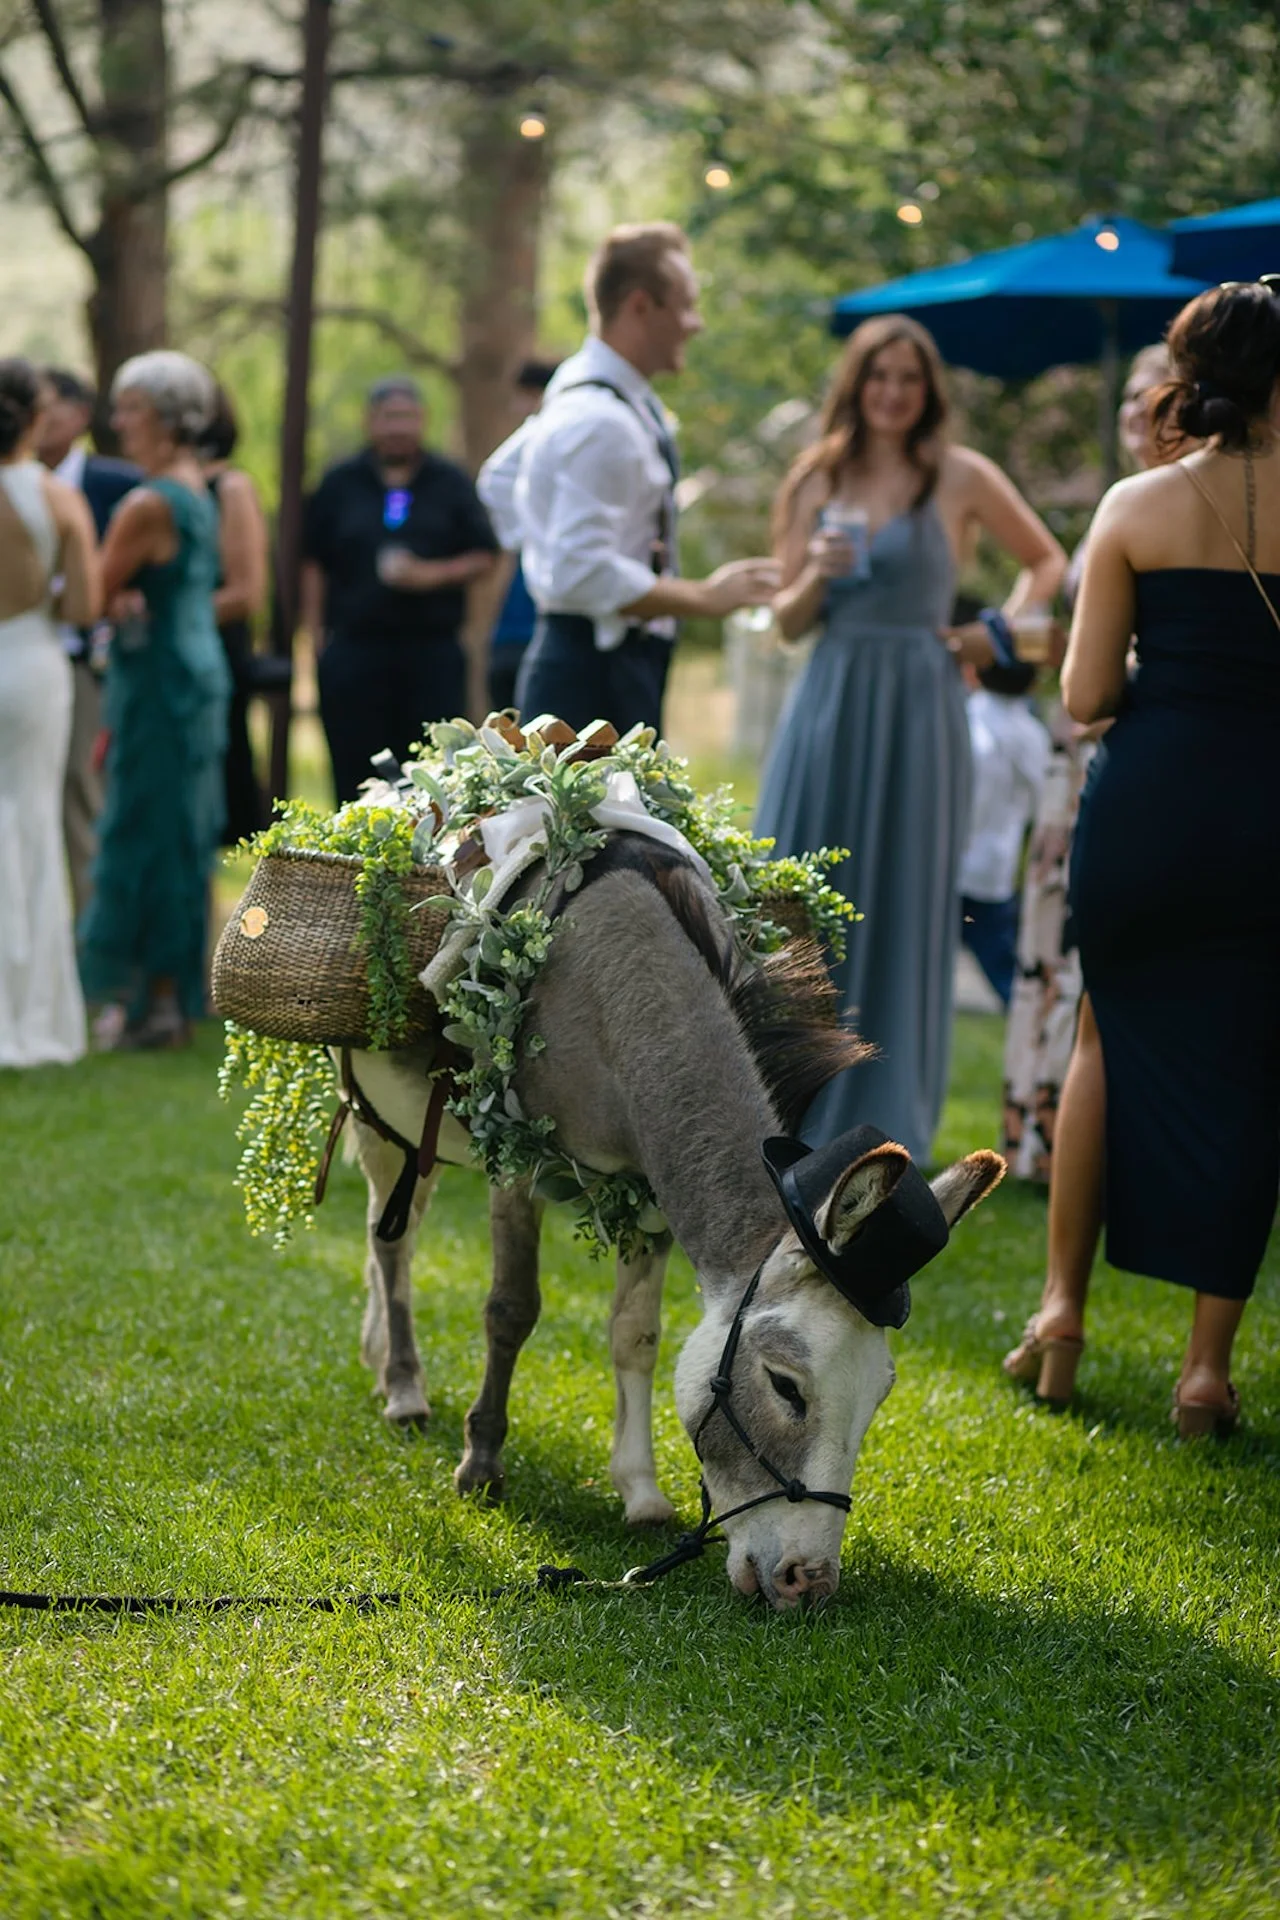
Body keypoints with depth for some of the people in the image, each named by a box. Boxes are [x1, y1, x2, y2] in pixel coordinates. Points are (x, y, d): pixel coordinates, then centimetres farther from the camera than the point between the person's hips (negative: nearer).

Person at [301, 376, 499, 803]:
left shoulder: (450, 483, 10)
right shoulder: (340, 484, 10)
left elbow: (484, 556, 7)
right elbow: (314, 563, 11)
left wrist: (432, 575, -10)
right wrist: (316, 636, 2)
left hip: (433, 651, 0)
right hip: (354, 651, 0)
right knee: (356, 773, -2)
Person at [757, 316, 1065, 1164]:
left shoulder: (961, 477, 0)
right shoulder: (818, 480, 8)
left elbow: (1049, 562, 12)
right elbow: (789, 622, 9)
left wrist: (999, 631, -1)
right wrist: (815, 577, -11)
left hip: (916, 713, -3)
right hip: (828, 711, 3)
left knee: (902, 911, 3)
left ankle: (881, 1121, 12)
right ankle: (795, 1116, 13)